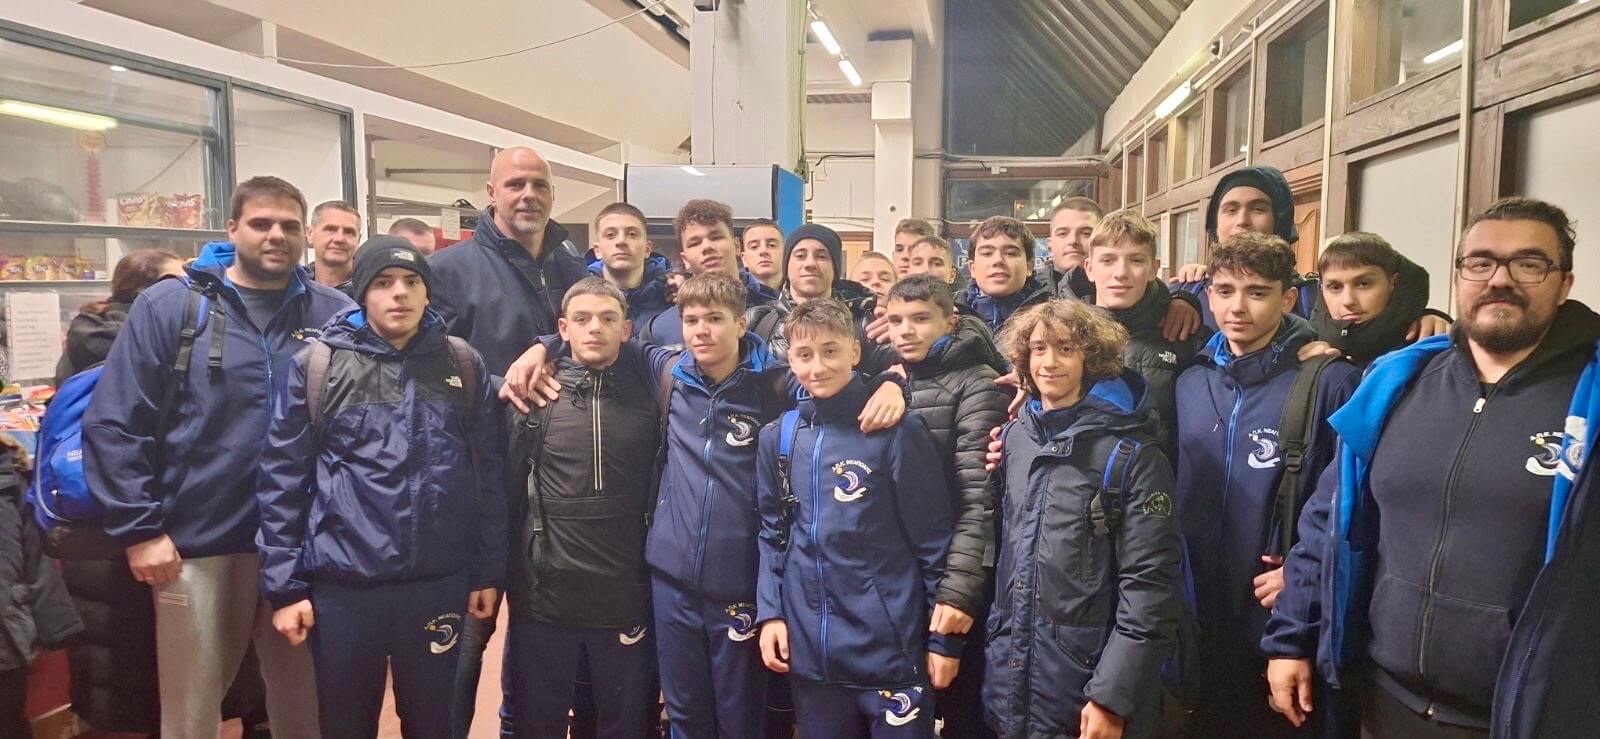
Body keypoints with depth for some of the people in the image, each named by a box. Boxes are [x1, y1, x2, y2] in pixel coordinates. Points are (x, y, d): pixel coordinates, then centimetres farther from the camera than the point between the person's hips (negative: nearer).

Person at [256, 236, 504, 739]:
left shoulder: (463, 366, 2)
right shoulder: (316, 367, -3)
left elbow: (487, 475, 4)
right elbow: (282, 481, -2)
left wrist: (488, 572, 3)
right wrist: (283, 586, -4)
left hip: (438, 584, 1)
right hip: (343, 587, -1)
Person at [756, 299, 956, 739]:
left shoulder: (898, 433, -9)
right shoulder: (777, 437, 4)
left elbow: (934, 540, -7)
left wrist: (944, 638, -5)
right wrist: (769, 612, 4)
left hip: (890, 649, -4)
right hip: (808, 648, 4)